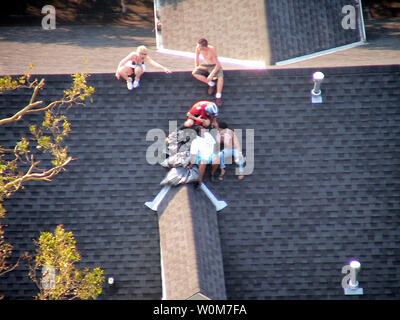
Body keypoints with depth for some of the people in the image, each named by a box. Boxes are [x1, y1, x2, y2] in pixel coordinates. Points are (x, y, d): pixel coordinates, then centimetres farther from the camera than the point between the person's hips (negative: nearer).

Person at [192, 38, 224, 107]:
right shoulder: (198, 48, -17)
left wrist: (211, 75, -32)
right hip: (205, 66, 5)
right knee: (194, 73, -23)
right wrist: (196, 67, -1)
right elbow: (197, 58, 6)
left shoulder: (212, 50, -29)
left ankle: (218, 97, -23)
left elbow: (218, 65, -27)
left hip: (214, 66, -5)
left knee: (220, 77, -34)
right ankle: (211, 84, -5)